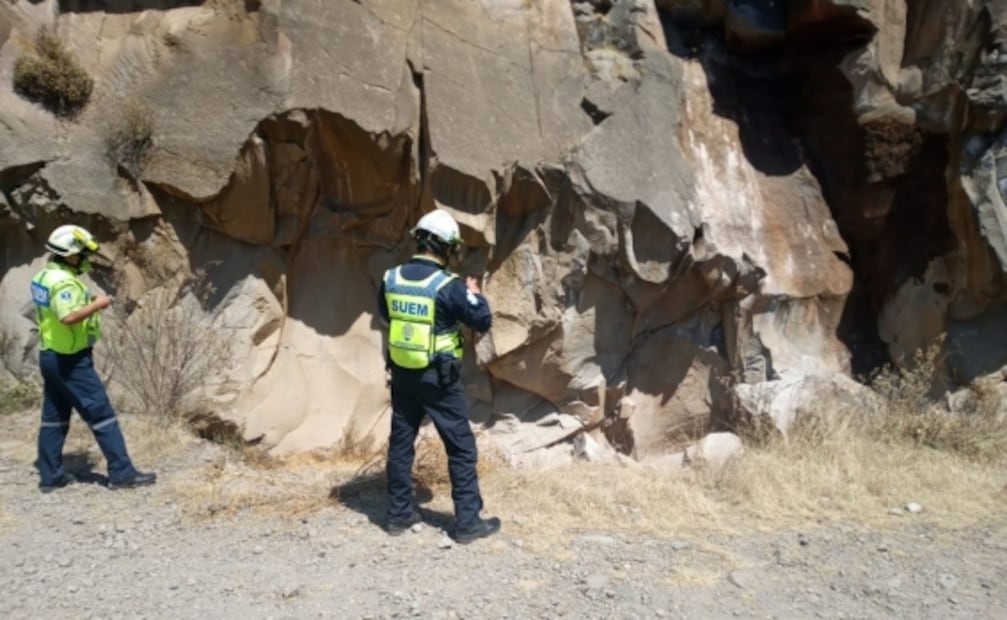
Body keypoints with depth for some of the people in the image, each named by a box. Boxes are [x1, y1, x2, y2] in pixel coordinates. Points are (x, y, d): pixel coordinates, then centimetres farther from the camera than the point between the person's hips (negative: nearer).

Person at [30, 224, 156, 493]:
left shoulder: (44, 276, 12)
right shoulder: (63, 281, -21)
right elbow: (68, 317, -36)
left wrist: (87, 304, 11)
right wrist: (96, 305, -22)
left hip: (50, 355, 10)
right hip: (70, 359, -10)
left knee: (54, 416, 15)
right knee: (101, 413, -5)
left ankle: (50, 476, 22)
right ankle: (122, 472, -1)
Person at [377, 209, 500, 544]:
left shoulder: (391, 279, -1)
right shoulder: (448, 285, -18)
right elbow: (482, 321, -10)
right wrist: (475, 293, 7)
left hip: (401, 373, 5)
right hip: (438, 378, -5)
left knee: (400, 442, 16)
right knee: (462, 448, 5)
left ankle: (399, 513, 25)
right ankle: (469, 522, 10)